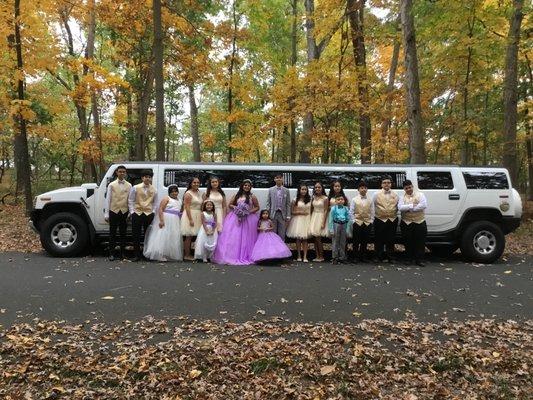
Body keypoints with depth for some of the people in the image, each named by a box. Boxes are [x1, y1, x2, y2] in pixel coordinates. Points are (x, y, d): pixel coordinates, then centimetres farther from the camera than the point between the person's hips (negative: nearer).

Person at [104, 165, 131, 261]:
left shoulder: (129, 185, 6)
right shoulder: (111, 185, 4)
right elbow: (108, 199, 2)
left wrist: (130, 213, -2)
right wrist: (106, 214, -3)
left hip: (124, 212, 1)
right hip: (114, 211, -1)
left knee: (123, 233, 8)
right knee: (112, 233, 3)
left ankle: (122, 253, 17)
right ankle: (112, 253, 11)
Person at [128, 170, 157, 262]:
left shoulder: (153, 189, 8)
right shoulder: (135, 188, 1)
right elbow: (130, 201, 3)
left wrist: (153, 211, 3)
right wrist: (132, 211, -5)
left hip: (149, 214, 2)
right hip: (137, 213, -1)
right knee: (136, 235, 1)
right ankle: (137, 255, 9)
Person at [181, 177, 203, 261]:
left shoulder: (199, 193, 14)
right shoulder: (188, 193, -10)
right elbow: (187, 207, -16)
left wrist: (202, 216, 17)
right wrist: (190, 219, -22)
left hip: (197, 216, 8)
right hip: (190, 215, -7)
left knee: (192, 236, 8)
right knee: (189, 236, -4)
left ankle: (188, 254, 14)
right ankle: (186, 255, 1)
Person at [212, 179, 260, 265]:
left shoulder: (252, 196, 3)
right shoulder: (237, 195, 8)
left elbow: (257, 207, 6)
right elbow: (230, 205, 11)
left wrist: (250, 211, -10)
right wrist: (235, 207, -9)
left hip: (248, 219, -1)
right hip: (236, 218, 1)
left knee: (246, 238, 1)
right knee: (234, 237, -4)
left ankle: (245, 256, 9)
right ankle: (232, 255, 1)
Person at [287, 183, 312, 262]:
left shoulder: (309, 200, 8)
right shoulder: (295, 200, 1)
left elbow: (311, 211, 10)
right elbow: (292, 212, 1)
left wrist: (311, 220, 0)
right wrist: (300, 212, -11)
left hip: (307, 220, 1)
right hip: (298, 220, -1)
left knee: (305, 239, 1)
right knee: (298, 239, 2)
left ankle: (305, 257, 1)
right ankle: (299, 256, 11)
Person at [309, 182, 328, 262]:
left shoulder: (325, 198, -7)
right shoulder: (313, 198, 9)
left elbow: (326, 211, -9)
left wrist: (323, 222, -14)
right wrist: (311, 218, 7)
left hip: (321, 218, -5)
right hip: (314, 217, 5)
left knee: (318, 238, -6)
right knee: (315, 239, 4)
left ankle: (321, 256, 6)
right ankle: (317, 256, 10)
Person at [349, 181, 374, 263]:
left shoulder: (370, 200, 6)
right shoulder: (354, 199, 1)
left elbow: (372, 212, 7)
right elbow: (351, 212, 1)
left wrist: (371, 221, 0)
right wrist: (353, 221, -6)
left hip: (367, 223, 2)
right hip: (357, 222, -2)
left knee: (365, 241, 6)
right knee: (356, 241, 1)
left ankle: (363, 257, 17)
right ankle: (355, 257, 10)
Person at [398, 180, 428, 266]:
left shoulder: (420, 195, 3)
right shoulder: (402, 197, 6)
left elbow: (424, 205, -14)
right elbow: (400, 207, -11)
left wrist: (409, 209, -14)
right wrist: (412, 205, -17)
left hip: (420, 222, -1)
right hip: (407, 223, 1)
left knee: (420, 242, 0)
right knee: (408, 242, 7)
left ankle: (419, 260, 9)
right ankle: (410, 259, 19)